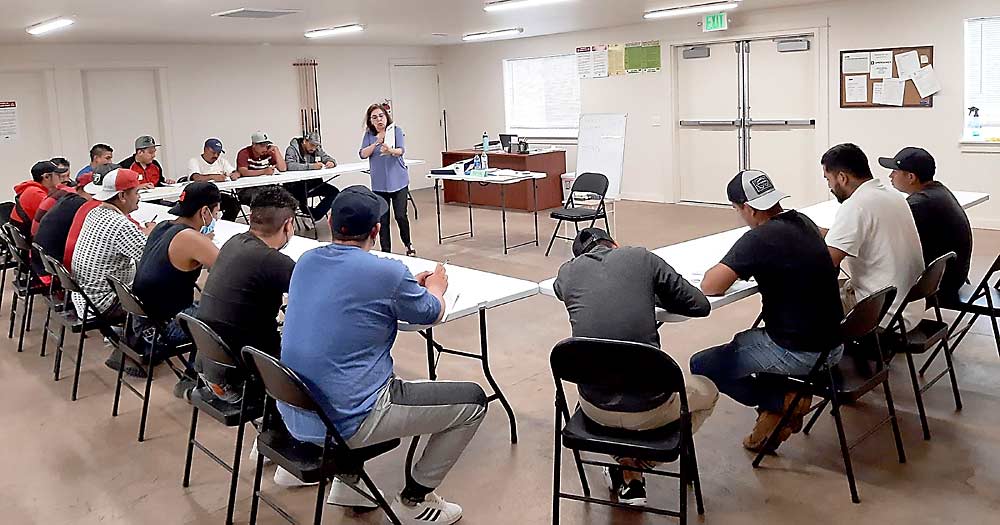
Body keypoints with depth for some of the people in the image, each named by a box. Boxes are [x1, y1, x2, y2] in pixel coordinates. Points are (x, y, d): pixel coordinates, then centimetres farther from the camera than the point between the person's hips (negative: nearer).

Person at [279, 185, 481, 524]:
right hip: (346, 423, -8)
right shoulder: (387, 272, -16)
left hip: (295, 416, 8)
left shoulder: (305, 262, 3)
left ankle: (347, 481, 31)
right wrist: (435, 286, 26)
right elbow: (432, 313, 4)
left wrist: (411, 284, 27)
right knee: (473, 400, 4)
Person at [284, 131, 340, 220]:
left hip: (314, 183, 5)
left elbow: (330, 159, 14)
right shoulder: (292, 149, -6)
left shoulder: (317, 150, 11)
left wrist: (332, 163, -14)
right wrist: (311, 166, -33)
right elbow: (289, 165, -24)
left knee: (334, 192, -15)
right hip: (296, 185, -5)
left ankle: (315, 215, -12)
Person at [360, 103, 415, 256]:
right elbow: (363, 154, -4)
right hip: (379, 183, 2)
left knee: (400, 215, -4)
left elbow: (401, 150, -17)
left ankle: (408, 244, 21)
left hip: (398, 180, -2)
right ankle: (385, 251, 14)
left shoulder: (396, 130, -3)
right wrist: (376, 143, -19)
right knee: (382, 219, 3)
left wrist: (390, 151, -40)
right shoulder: (369, 135, 5)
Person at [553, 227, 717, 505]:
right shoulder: (642, 257, 0)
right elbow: (700, 305, 4)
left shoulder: (567, 271, 7)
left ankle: (629, 478, 30)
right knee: (708, 392, 30)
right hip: (649, 409, -3)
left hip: (595, 408, 4)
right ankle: (636, 463, 15)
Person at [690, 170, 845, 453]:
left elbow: (710, 287, -25)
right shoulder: (803, 222, 4)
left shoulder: (759, 238, -21)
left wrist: (723, 269, -3)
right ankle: (784, 396, 14)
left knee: (700, 365, 3)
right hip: (831, 343, 9)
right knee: (743, 341, 31)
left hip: (800, 353, -9)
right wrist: (751, 267, 11)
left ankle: (779, 402, 3)